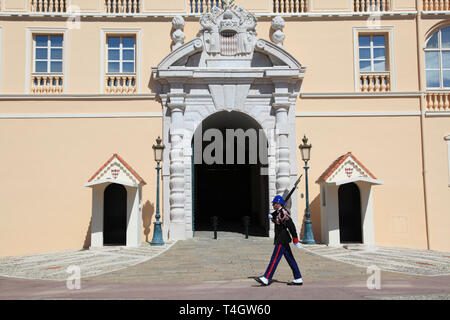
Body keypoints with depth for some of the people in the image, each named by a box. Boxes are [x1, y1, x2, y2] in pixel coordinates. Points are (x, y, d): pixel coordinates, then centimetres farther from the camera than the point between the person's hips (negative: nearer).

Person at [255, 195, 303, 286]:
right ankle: (298, 279, 14)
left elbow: (292, 227, -22)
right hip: (282, 240, 10)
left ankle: (266, 279, -6)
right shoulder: (278, 212, 13)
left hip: (281, 241, -10)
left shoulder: (284, 213, -17)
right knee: (290, 259, 10)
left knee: (274, 259, -8)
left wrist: (295, 240, -22)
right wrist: (271, 216, 5)